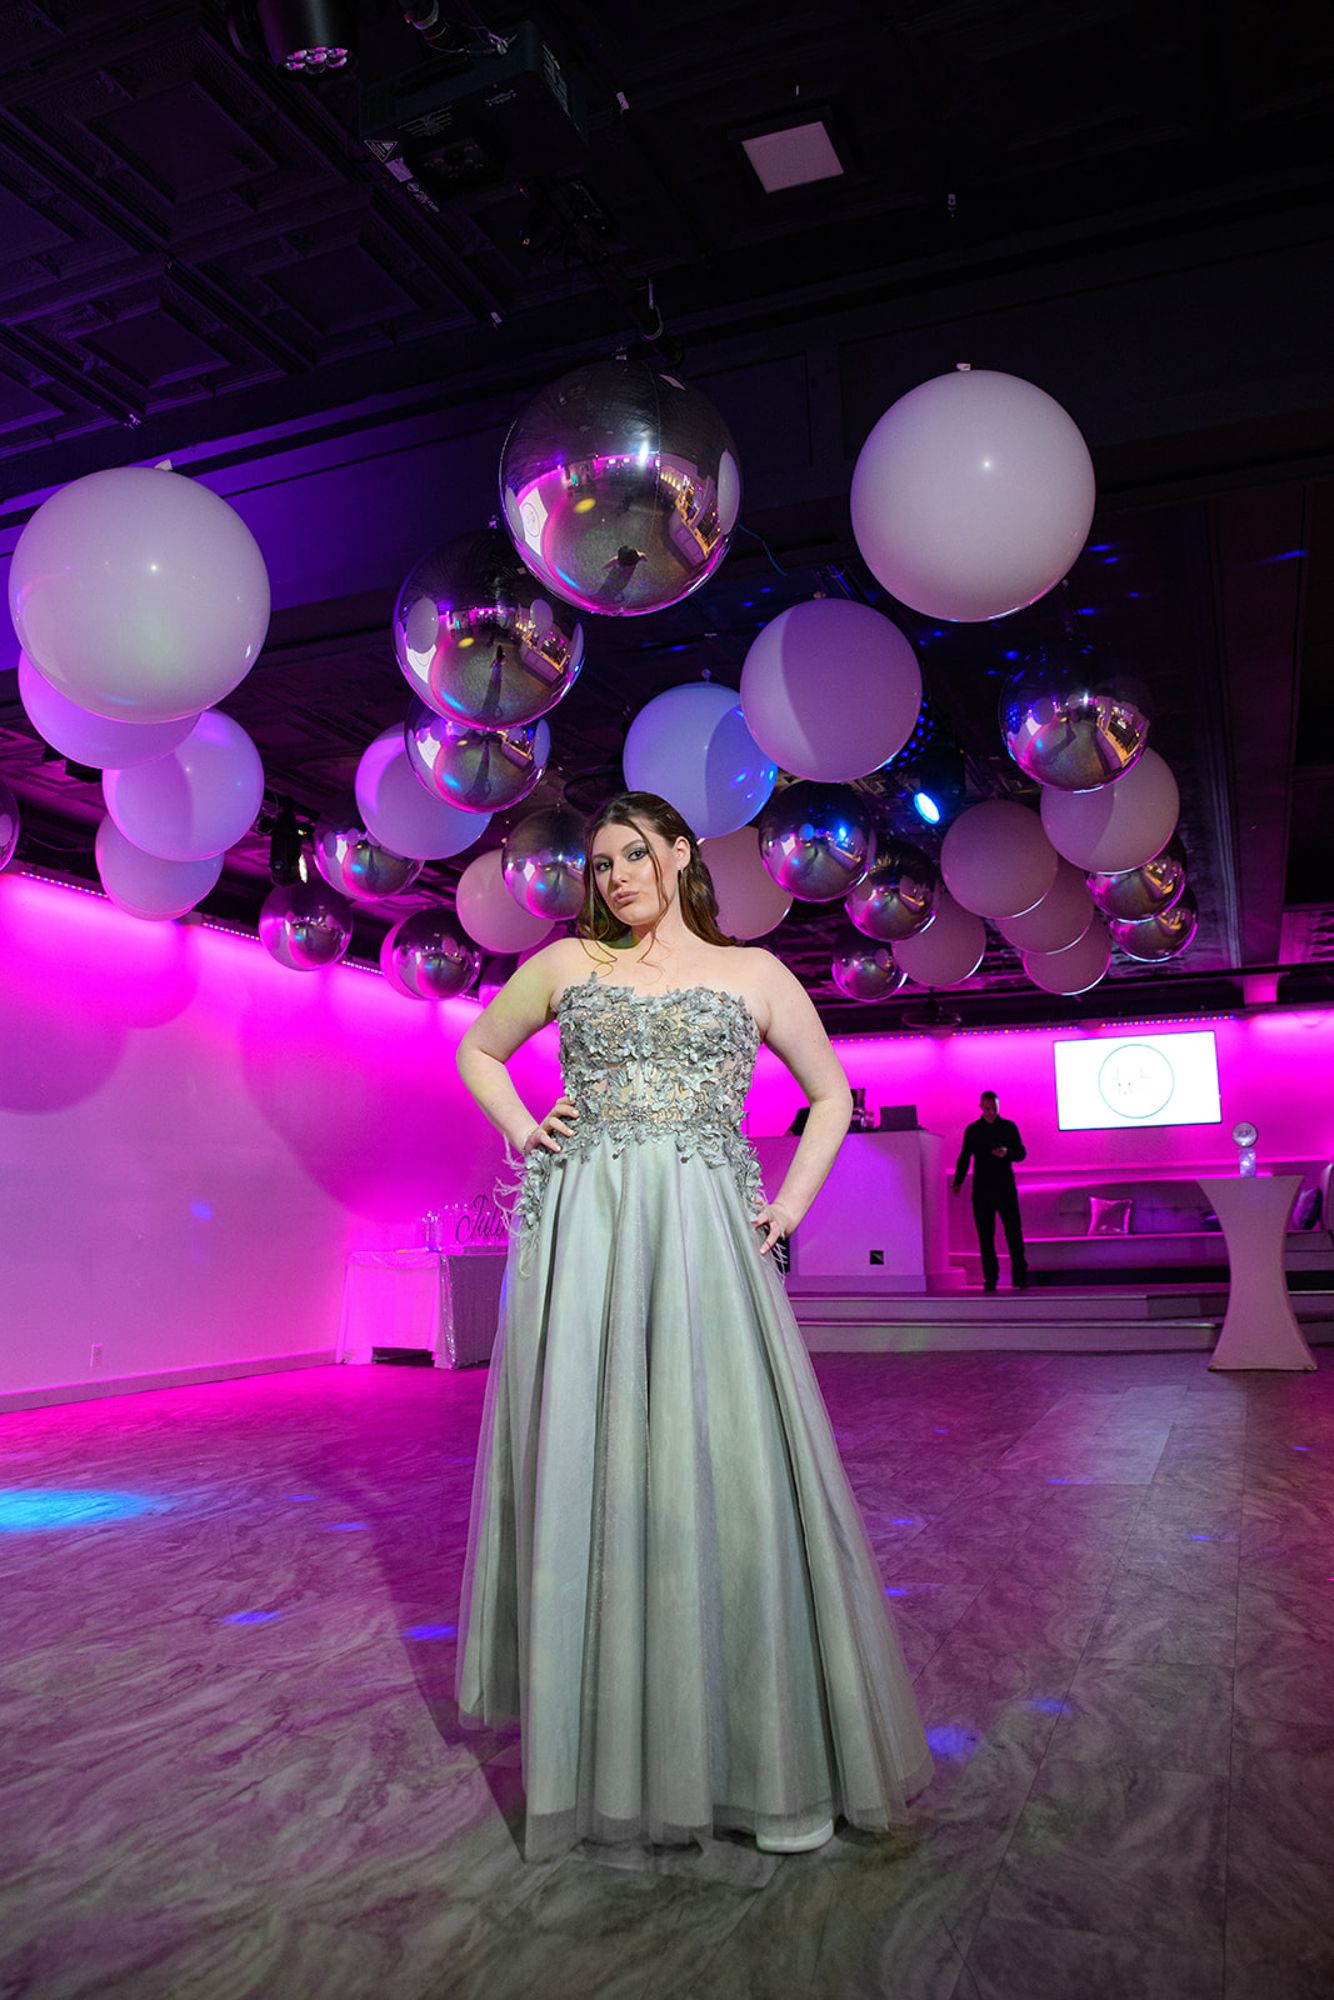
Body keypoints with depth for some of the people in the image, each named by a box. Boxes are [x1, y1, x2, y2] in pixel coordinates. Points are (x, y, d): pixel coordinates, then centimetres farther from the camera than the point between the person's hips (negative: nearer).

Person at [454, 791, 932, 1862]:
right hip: (581, 1235, 1)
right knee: (586, 1469, 3)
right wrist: (522, 1131, 8)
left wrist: (790, 1204, 5)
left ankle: (774, 1754, 10)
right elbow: (478, 1052, 26)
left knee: (724, 1468, -5)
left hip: (705, 1241, -1)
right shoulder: (565, 963, 14)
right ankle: (602, 1743, 20)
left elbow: (831, 1095, 18)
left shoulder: (752, 972, 12)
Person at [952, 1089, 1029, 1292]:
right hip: (982, 1190, 1)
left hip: (1006, 1189, -1)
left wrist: (1007, 1153, -16)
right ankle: (990, 1279, 5)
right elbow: (964, 1158, 11)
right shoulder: (972, 1130, 9)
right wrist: (957, 1182, 0)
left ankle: (1020, 1277, 1)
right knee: (985, 1236, 1)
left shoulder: (1009, 1127, 6)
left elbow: (1022, 1153, 5)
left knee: (1014, 1232, -5)